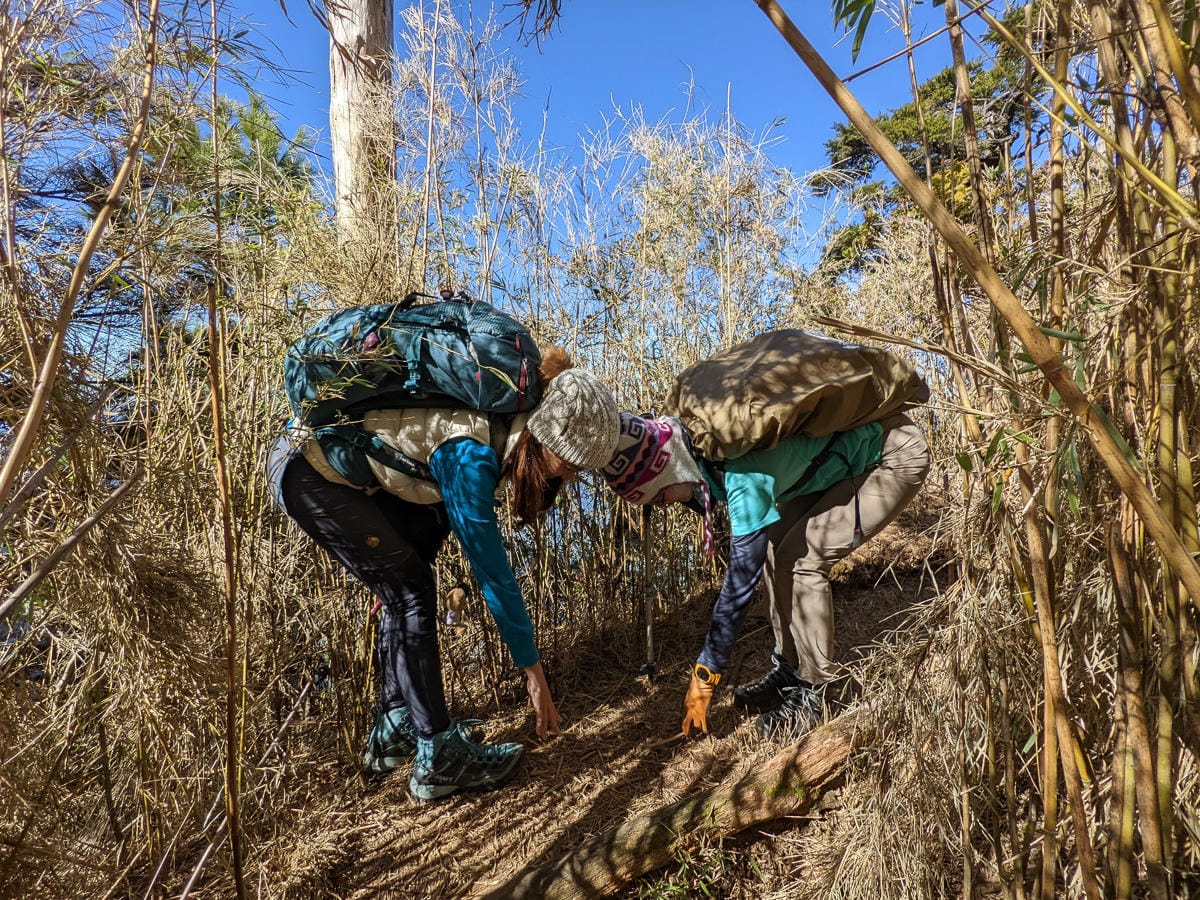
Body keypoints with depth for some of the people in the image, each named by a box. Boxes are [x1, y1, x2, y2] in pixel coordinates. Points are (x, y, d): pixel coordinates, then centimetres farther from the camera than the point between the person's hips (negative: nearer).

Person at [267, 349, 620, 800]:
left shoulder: (503, 423, -3)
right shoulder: (470, 453, -29)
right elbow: (492, 569, -25)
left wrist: (394, 569, 19)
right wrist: (533, 669, -16)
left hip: (350, 467, 9)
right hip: (307, 474, -9)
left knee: (407, 587, 9)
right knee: (413, 593, -9)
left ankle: (394, 732, 22)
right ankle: (438, 758, 1)